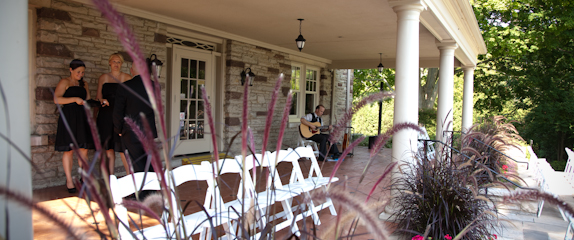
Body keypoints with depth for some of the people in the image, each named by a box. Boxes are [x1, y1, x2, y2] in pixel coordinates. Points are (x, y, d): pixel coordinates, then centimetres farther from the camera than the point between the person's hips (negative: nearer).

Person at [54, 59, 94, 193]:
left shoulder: (83, 84, 19)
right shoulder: (64, 82, 2)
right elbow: (57, 99, -10)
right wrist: (75, 99, -17)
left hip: (82, 117, 5)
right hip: (68, 117, -5)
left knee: (84, 149, 3)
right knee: (69, 149, -2)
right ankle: (69, 180, 5)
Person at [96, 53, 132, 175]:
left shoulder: (127, 78, 6)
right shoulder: (103, 77, 14)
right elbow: (98, 97, 18)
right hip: (106, 116, 3)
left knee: (122, 149, -9)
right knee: (108, 149, 3)